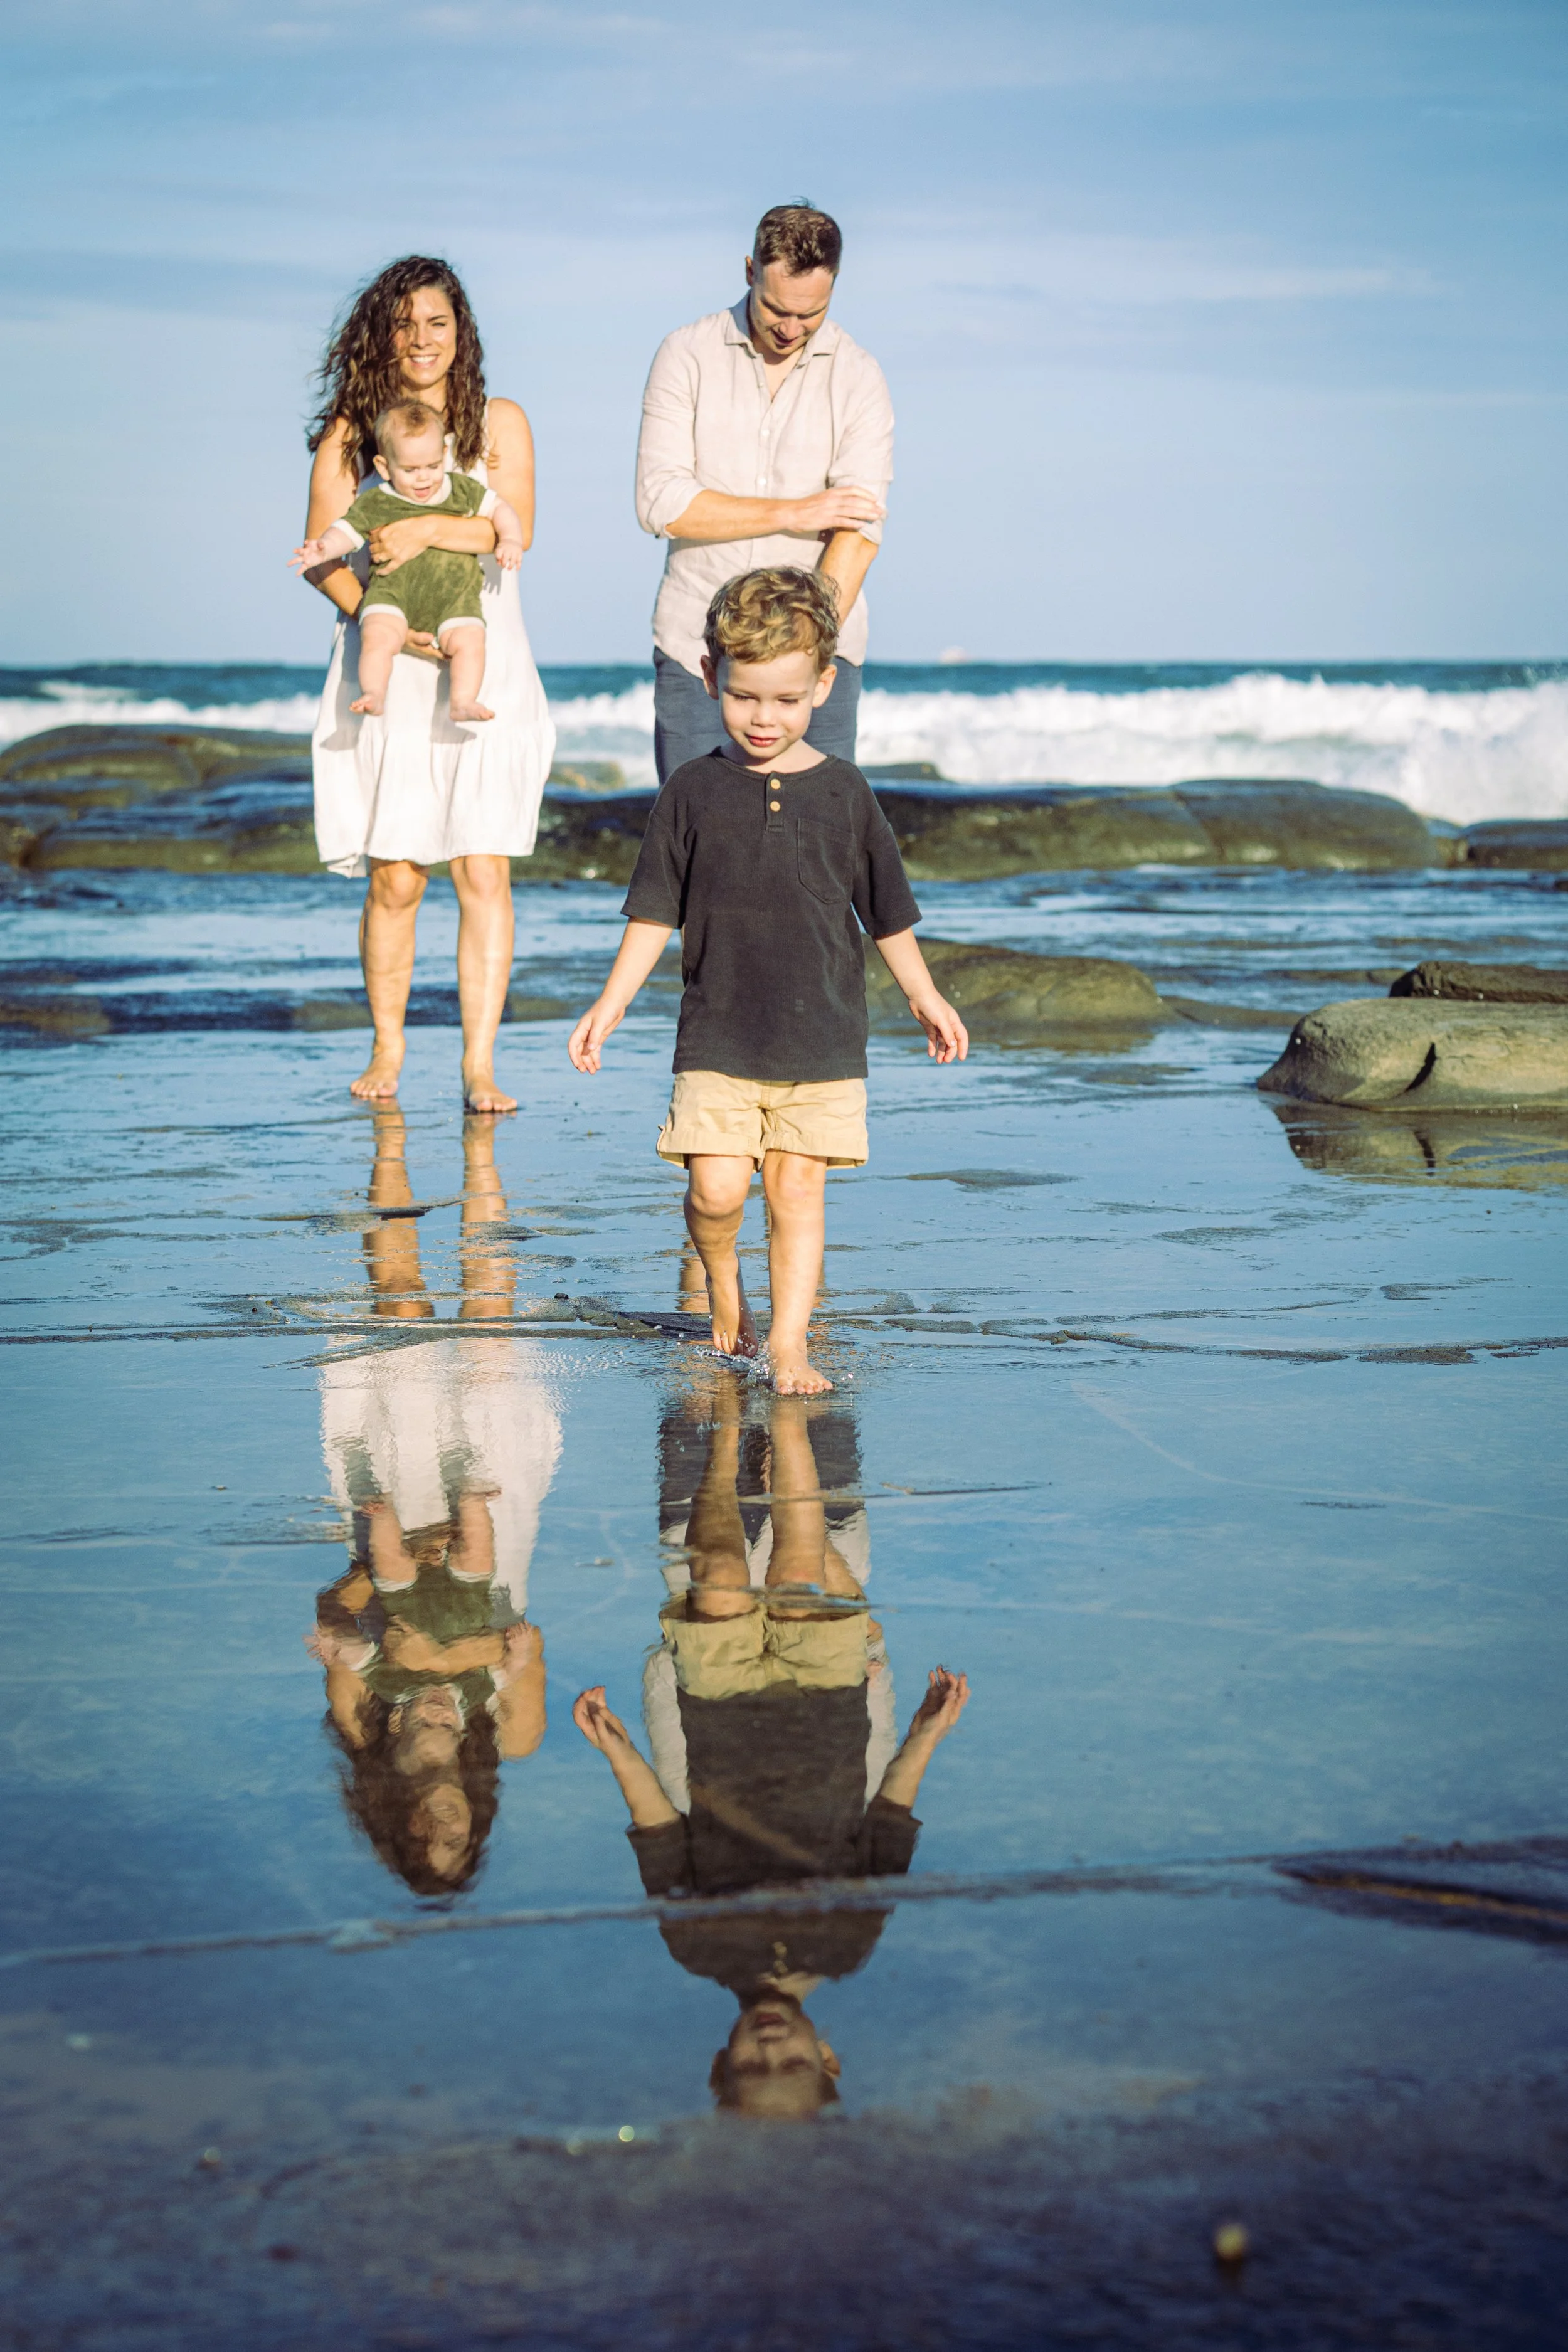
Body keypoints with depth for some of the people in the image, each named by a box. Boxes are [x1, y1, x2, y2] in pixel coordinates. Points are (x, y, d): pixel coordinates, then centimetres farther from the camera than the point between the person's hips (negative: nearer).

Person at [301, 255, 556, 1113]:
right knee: (394, 879, 0)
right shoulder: (351, 433, 7)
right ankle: (387, 1047, 19)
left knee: (484, 872, -7)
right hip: (388, 679, 0)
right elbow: (321, 553, 1)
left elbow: (516, 527, -7)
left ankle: (479, 1064, -5)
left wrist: (427, 528, -22)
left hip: (485, 670, 0)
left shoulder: (498, 424, 7)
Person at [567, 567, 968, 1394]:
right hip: (717, 1038, 0)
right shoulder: (694, 791, 2)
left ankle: (788, 1342, 5)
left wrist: (923, 996, 21)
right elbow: (655, 912, 7)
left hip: (822, 1040, 1)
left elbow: (887, 910, 14)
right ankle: (721, 1278, 20)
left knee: (797, 1192, -2)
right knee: (716, 1187, -10)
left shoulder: (843, 793, 3)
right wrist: (611, 1003, 2)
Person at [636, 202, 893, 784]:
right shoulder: (686, 356, 0)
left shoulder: (858, 379, 1)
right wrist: (794, 513, -10)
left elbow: (859, 529, -10)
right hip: (696, 644, 0)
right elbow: (660, 503, -8)